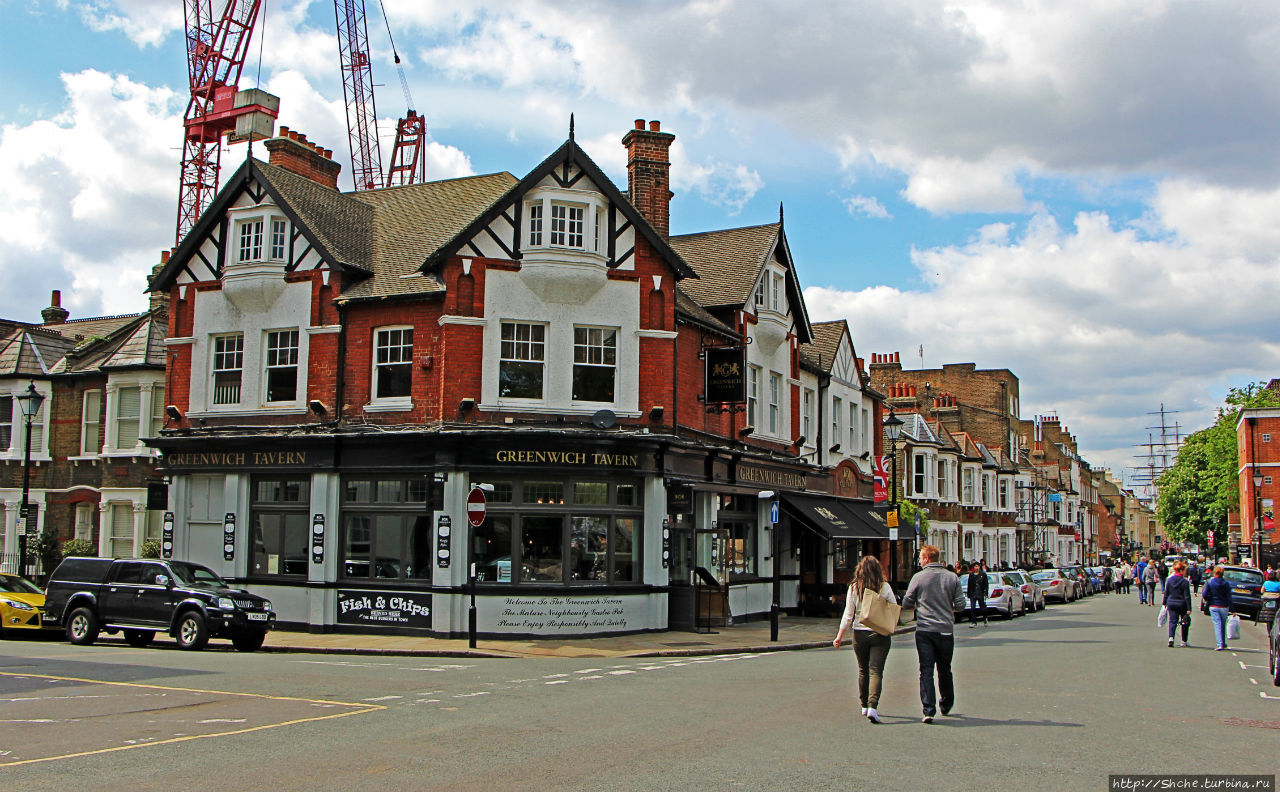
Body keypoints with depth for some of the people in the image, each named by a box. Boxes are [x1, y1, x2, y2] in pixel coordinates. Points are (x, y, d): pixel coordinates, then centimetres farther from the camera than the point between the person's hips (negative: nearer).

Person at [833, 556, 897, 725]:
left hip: (859, 634, 2)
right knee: (876, 671, -4)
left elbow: (848, 615, -1)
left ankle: (864, 705, 26)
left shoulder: (853, 588, -2)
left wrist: (839, 636, 5)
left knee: (863, 670, 17)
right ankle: (872, 706, -19)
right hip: (880, 634, -2)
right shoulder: (884, 587, -5)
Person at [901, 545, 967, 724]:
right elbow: (960, 605, 0)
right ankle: (946, 705, 32)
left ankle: (929, 710, -11)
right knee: (945, 670, 18)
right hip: (946, 630, 2)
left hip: (924, 630, -2)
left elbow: (906, 603, 0)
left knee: (926, 671, -2)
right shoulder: (952, 578, 0)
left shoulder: (918, 577, -5)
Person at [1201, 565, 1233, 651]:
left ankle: (1220, 644, -14)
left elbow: (1205, 595, -10)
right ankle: (1223, 643, 29)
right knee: (1223, 625, 17)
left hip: (1213, 606, -2)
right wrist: (1231, 610, -2)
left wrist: (1207, 601, 11)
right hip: (1224, 607, 2)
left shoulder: (1209, 582, -6)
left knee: (1217, 625, -4)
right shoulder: (1226, 583, -2)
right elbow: (1229, 597, -4)